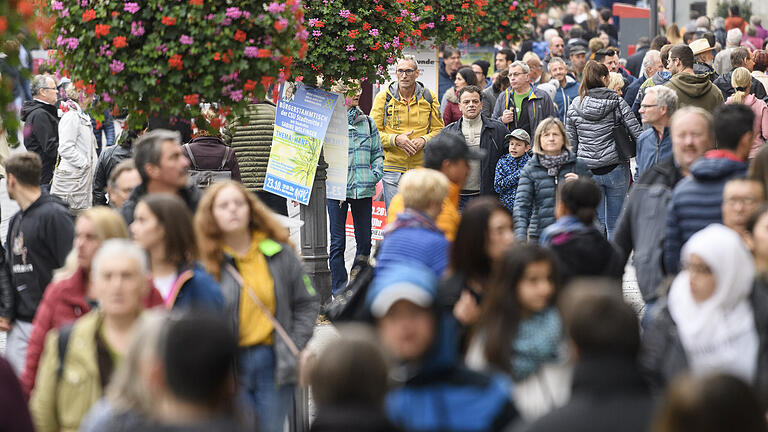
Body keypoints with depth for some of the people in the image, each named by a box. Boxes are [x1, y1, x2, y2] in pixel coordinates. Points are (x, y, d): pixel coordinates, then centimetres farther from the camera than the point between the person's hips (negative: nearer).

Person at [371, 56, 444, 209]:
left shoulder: (429, 98, 5)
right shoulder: (384, 97, 1)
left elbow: (439, 130, 10)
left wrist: (424, 140, -11)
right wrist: (396, 139, -16)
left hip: (421, 167, 1)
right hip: (392, 170, -1)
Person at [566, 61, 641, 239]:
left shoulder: (575, 105, 2)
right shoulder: (617, 102, -5)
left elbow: (570, 141, 6)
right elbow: (636, 131, -7)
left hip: (587, 170, 2)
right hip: (615, 168, -2)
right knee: (615, 224, 8)